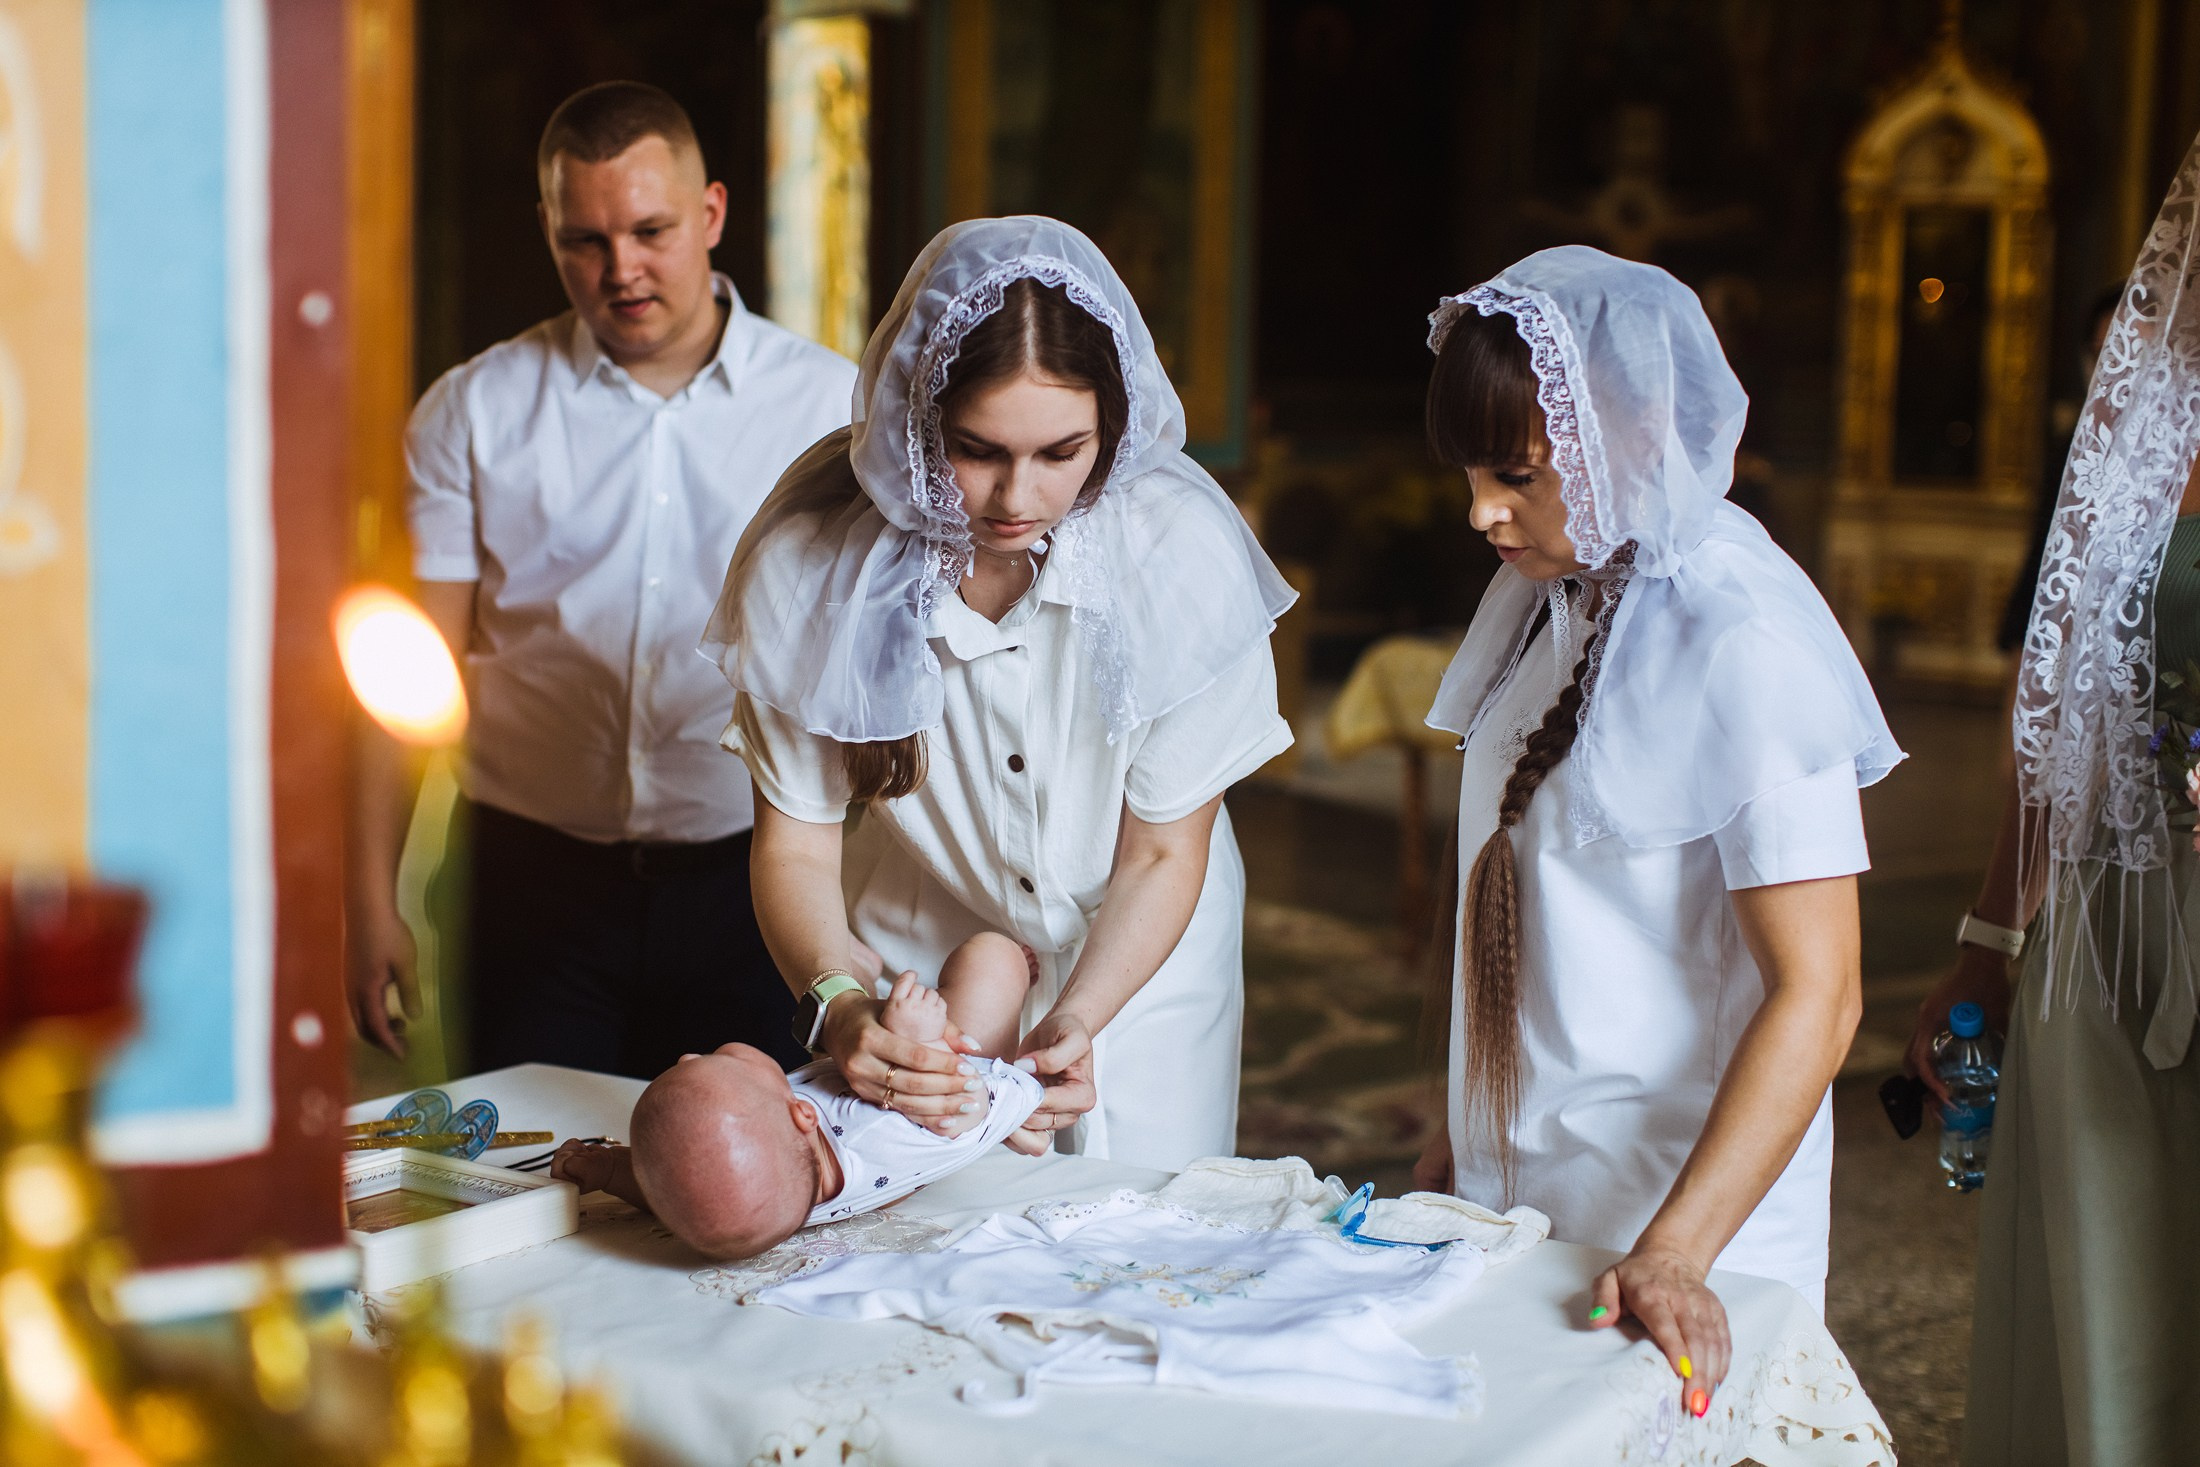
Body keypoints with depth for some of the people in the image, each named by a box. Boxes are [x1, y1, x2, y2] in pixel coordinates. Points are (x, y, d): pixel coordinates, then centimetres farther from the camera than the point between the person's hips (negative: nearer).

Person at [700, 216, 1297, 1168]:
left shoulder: (1182, 549, -26)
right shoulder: (809, 557, -24)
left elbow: (1162, 854, -14)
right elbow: (794, 842, -14)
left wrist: (1071, 1026, -29)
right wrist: (836, 1008, -33)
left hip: (1138, 960, 0)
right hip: (912, 960, 0)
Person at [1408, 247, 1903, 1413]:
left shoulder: (1746, 648, -19)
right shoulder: (1549, 601, 5)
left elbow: (1815, 994, -22)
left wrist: (1674, 1252, -29)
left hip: (1678, 1241, -7)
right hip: (1514, 1205, 7)